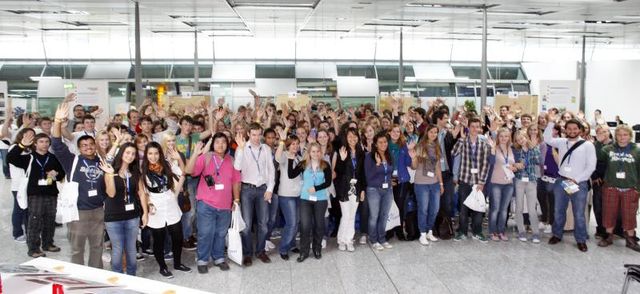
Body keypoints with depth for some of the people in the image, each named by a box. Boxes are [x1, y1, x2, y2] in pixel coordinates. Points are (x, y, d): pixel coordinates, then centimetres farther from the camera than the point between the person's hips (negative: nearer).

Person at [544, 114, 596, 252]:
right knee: (559, 211, 12)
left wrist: (576, 180, -10)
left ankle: (581, 240, 14)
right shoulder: (562, 142, 6)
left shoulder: (588, 145, -4)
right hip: (561, 181, 3)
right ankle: (557, 235, 26)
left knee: (579, 214, 1)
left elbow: (591, 167, -6)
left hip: (579, 183, -3)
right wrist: (551, 122, -6)